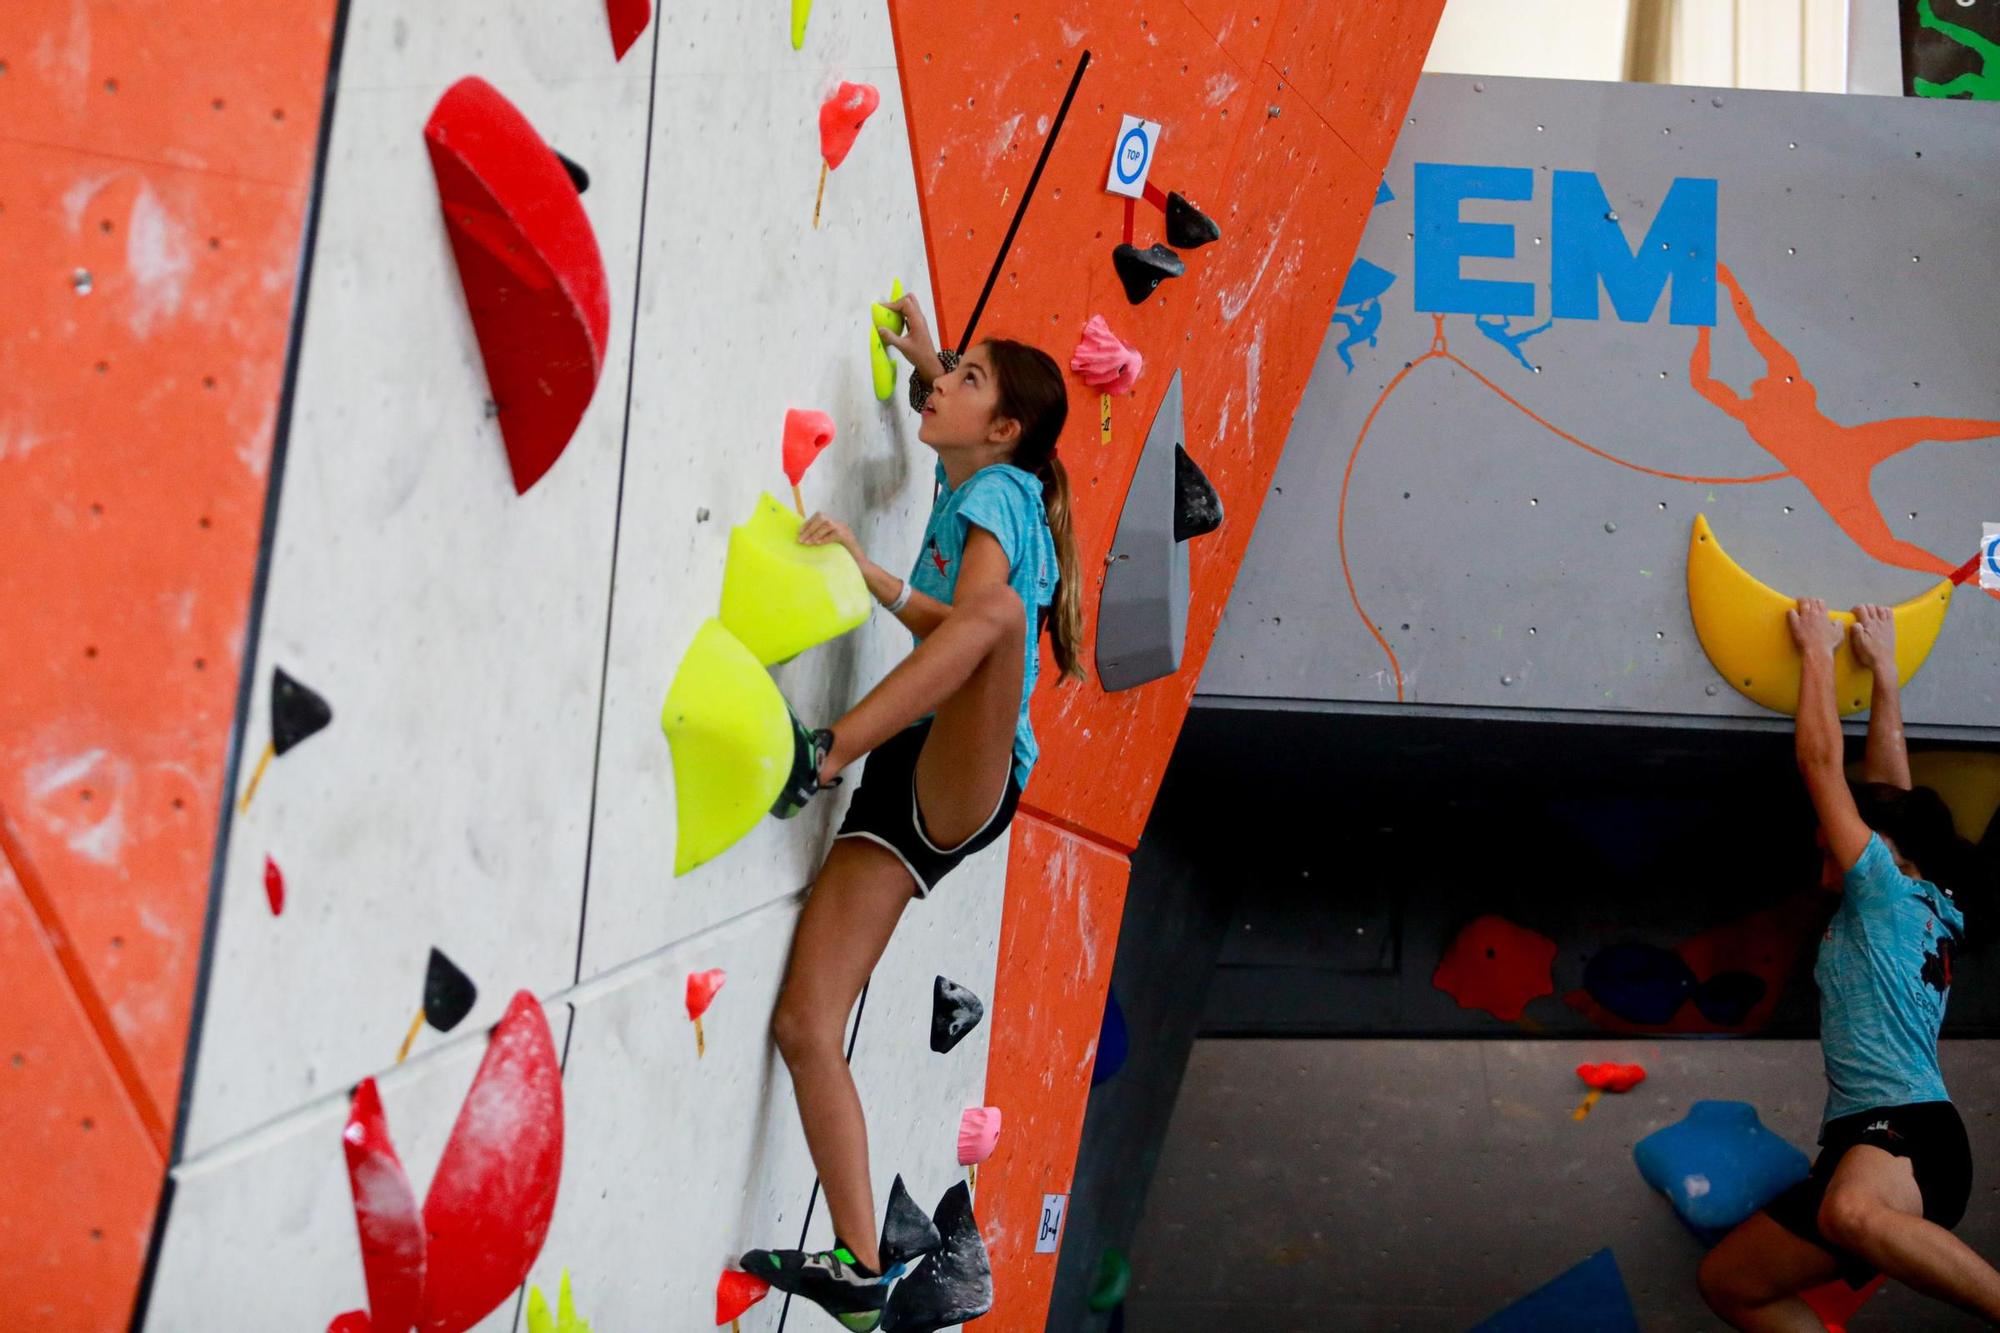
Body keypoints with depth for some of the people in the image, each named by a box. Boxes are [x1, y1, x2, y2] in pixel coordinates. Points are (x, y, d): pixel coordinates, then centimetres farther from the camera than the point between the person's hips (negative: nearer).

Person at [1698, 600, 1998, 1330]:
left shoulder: (1889, 891, 0)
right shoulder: (1920, 909, 22)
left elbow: (1822, 761, -1)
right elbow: (1888, 788, 27)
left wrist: (1817, 651, 9)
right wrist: (1884, 669, 30)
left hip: (1909, 1133, -10)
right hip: (1860, 1144, 10)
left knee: (1851, 1212, -44)